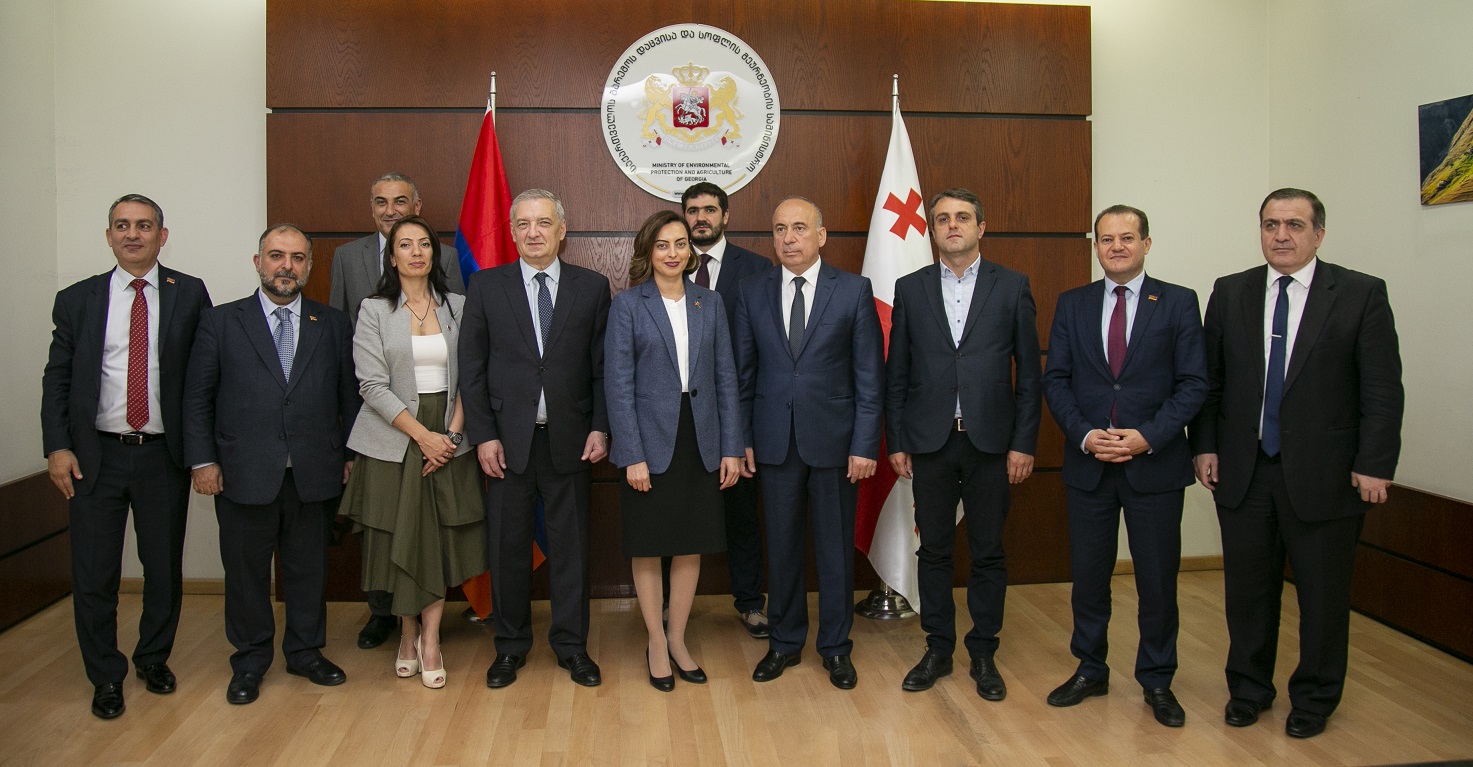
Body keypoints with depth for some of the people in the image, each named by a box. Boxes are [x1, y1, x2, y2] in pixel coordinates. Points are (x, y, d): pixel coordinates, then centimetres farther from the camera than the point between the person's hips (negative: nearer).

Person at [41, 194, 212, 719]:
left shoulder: (189, 295, 0)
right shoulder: (77, 300, 4)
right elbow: (56, 379, 5)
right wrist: (57, 447, -5)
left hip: (164, 457, 0)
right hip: (95, 457, 1)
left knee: (165, 568, 12)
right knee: (94, 575, 7)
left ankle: (154, 659, 34)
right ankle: (105, 676, 26)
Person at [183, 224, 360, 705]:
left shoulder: (333, 325, 7)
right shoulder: (221, 322, 3)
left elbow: (349, 395, 8)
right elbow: (197, 398, 3)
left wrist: (352, 454, 2)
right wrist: (203, 461, -4)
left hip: (313, 475, 1)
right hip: (244, 475, -1)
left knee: (308, 570, 12)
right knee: (246, 572, 10)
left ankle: (306, 651, 30)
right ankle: (250, 662, 27)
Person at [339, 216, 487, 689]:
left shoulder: (457, 307, 7)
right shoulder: (374, 311, 1)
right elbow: (373, 385, -6)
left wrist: (452, 432, -8)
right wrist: (423, 435, -13)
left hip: (448, 440, 2)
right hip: (394, 441, -1)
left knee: (443, 540, -1)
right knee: (400, 540, 4)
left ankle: (430, 638, 11)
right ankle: (408, 633, 23)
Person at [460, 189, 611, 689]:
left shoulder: (592, 287, 4)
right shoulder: (486, 286, 4)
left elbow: (603, 366, 4)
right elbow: (471, 368, 2)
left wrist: (600, 427, -4)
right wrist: (483, 435, -5)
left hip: (570, 438, 0)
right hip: (508, 439, 0)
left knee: (571, 544, 8)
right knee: (507, 545, 8)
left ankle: (571, 644, 22)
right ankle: (510, 645, 25)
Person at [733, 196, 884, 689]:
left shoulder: (854, 291, -2)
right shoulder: (753, 293, 5)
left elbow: (870, 375, -4)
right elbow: (743, 372, 7)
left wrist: (865, 444, -9)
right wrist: (741, 439, 2)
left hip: (833, 439, -2)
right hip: (774, 440, 2)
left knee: (835, 547, 8)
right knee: (781, 545, 11)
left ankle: (835, 647, 25)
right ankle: (784, 641, 28)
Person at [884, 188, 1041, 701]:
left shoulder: (1012, 287, 2)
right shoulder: (910, 289, 6)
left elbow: (1029, 372, 2)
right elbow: (897, 373, 6)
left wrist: (1024, 442, -4)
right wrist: (896, 441, 2)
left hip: (990, 442, -1)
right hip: (930, 442, 1)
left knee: (988, 553, 7)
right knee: (933, 549, 9)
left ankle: (983, 654, 22)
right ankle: (938, 649, 23)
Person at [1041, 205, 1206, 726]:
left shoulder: (1179, 302, 1)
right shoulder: (1072, 305, 7)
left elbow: (1193, 383, -3)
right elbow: (1055, 379, 4)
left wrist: (1148, 436, -15)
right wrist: (1084, 434, -11)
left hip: (1155, 463, -1)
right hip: (1087, 463, 2)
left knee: (1157, 579, 6)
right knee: (1088, 575, 10)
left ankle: (1157, 682, 24)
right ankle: (1090, 671, 27)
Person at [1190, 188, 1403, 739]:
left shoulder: (1361, 295, -3)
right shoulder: (1230, 293, 6)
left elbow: (1383, 390, -5)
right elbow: (1210, 378, 8)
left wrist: (1373, 465, -10)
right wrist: (1205, 446, 2)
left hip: (1324, 475, -2)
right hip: (1243, 470, 2)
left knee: (1323, 594, 10)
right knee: (1247, 589, 12)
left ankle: (1315, 698, 29)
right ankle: (1249, 689, 30)